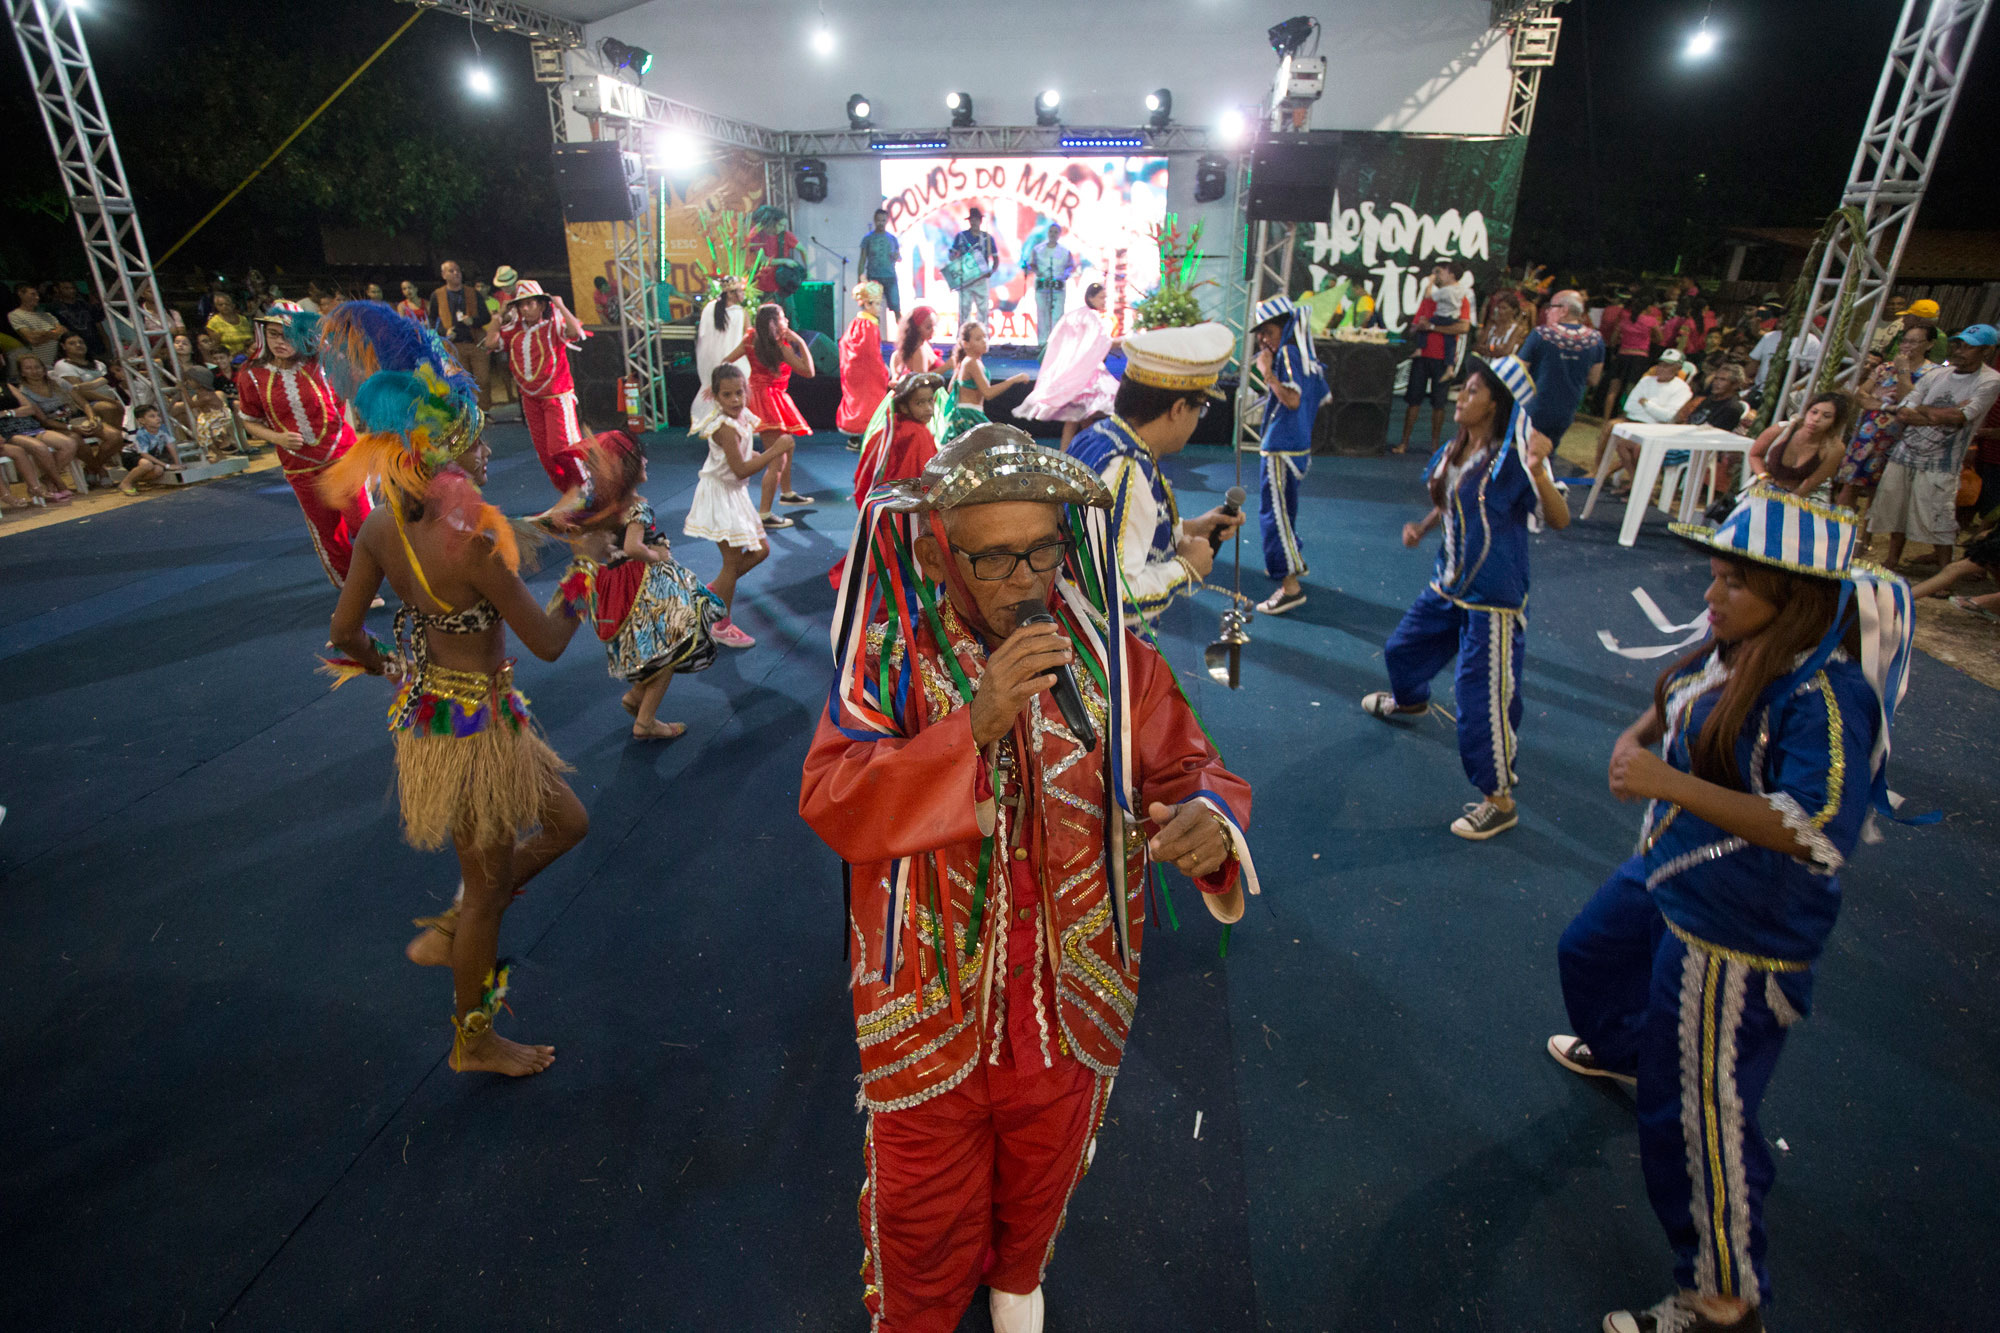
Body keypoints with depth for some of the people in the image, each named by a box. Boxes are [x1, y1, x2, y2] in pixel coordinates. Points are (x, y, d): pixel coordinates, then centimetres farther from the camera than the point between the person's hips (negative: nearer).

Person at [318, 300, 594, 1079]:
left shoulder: (381, 527, -4)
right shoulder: (474, 544, -28)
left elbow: (346, 630, 4)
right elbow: (548, 643, -20)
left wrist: (386, 666, 23)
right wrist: (581, 576, -4)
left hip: (427, 710, 8)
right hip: (474, 729, -8)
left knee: (565, 823, 24)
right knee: (490, 882, 13)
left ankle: (449, 932, 33)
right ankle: (474, 1040, 35)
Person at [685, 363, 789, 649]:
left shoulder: (743, 418, 3)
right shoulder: (725, 427, -24)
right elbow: (741, 470, -29)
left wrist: (768, 454, 1)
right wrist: (775, 450, -28)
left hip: (735, 493, 9)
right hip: (720, 495, -9)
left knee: (760, 549, 13)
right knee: (733, 561, -2)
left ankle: (713, 591, 30)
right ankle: (722, 627, 14)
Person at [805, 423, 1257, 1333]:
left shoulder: (1110, 657, -9)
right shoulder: (891, 657, -15)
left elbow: (1189, 770, -7)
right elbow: (830, 805, -25)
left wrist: (1209, 819, -32)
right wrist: (974, 725, -38)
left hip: (1070, 1002, 3)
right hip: (929, 1004, -2)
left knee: (1040, 1178, 30)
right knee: (926, 1204, 22)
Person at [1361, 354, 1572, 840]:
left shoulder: (1511, 459, -20)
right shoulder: (1454, 451, 3)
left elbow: (1559, 518, -25)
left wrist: (1538, 471, -41)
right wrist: (1422, 527, 1)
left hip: (1493, 601, -8)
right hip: (1449, 586, 8)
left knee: (1483, 697, -6)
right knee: (1403, 648, 26)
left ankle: (1499, 801, 10)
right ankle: (1409, 700, 62)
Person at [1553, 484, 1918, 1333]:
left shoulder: (1826, 696, -26)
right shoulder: (1735, 648, -1)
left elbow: (1815, 832, -33)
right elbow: (1676, 710, 18)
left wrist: (1671, 784, -36)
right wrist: (1640, 737, -3)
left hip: (1737, 932, -9)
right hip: (1668, 879, 10)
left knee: (1695, 1113, 0)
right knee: (1588, 953, 34)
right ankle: (1621, 1051, 66)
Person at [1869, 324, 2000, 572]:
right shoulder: (1937, 374, 8)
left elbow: (1960, 418, -16)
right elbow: (1903, 414, 0)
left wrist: (1922, 409, -6)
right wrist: (1943, 416, -13)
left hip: (1939, 465, -4)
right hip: (1905, 454, 5)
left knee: (1939, 523, -7)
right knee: (1895, 512, 9)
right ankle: (1891, 565, 22)